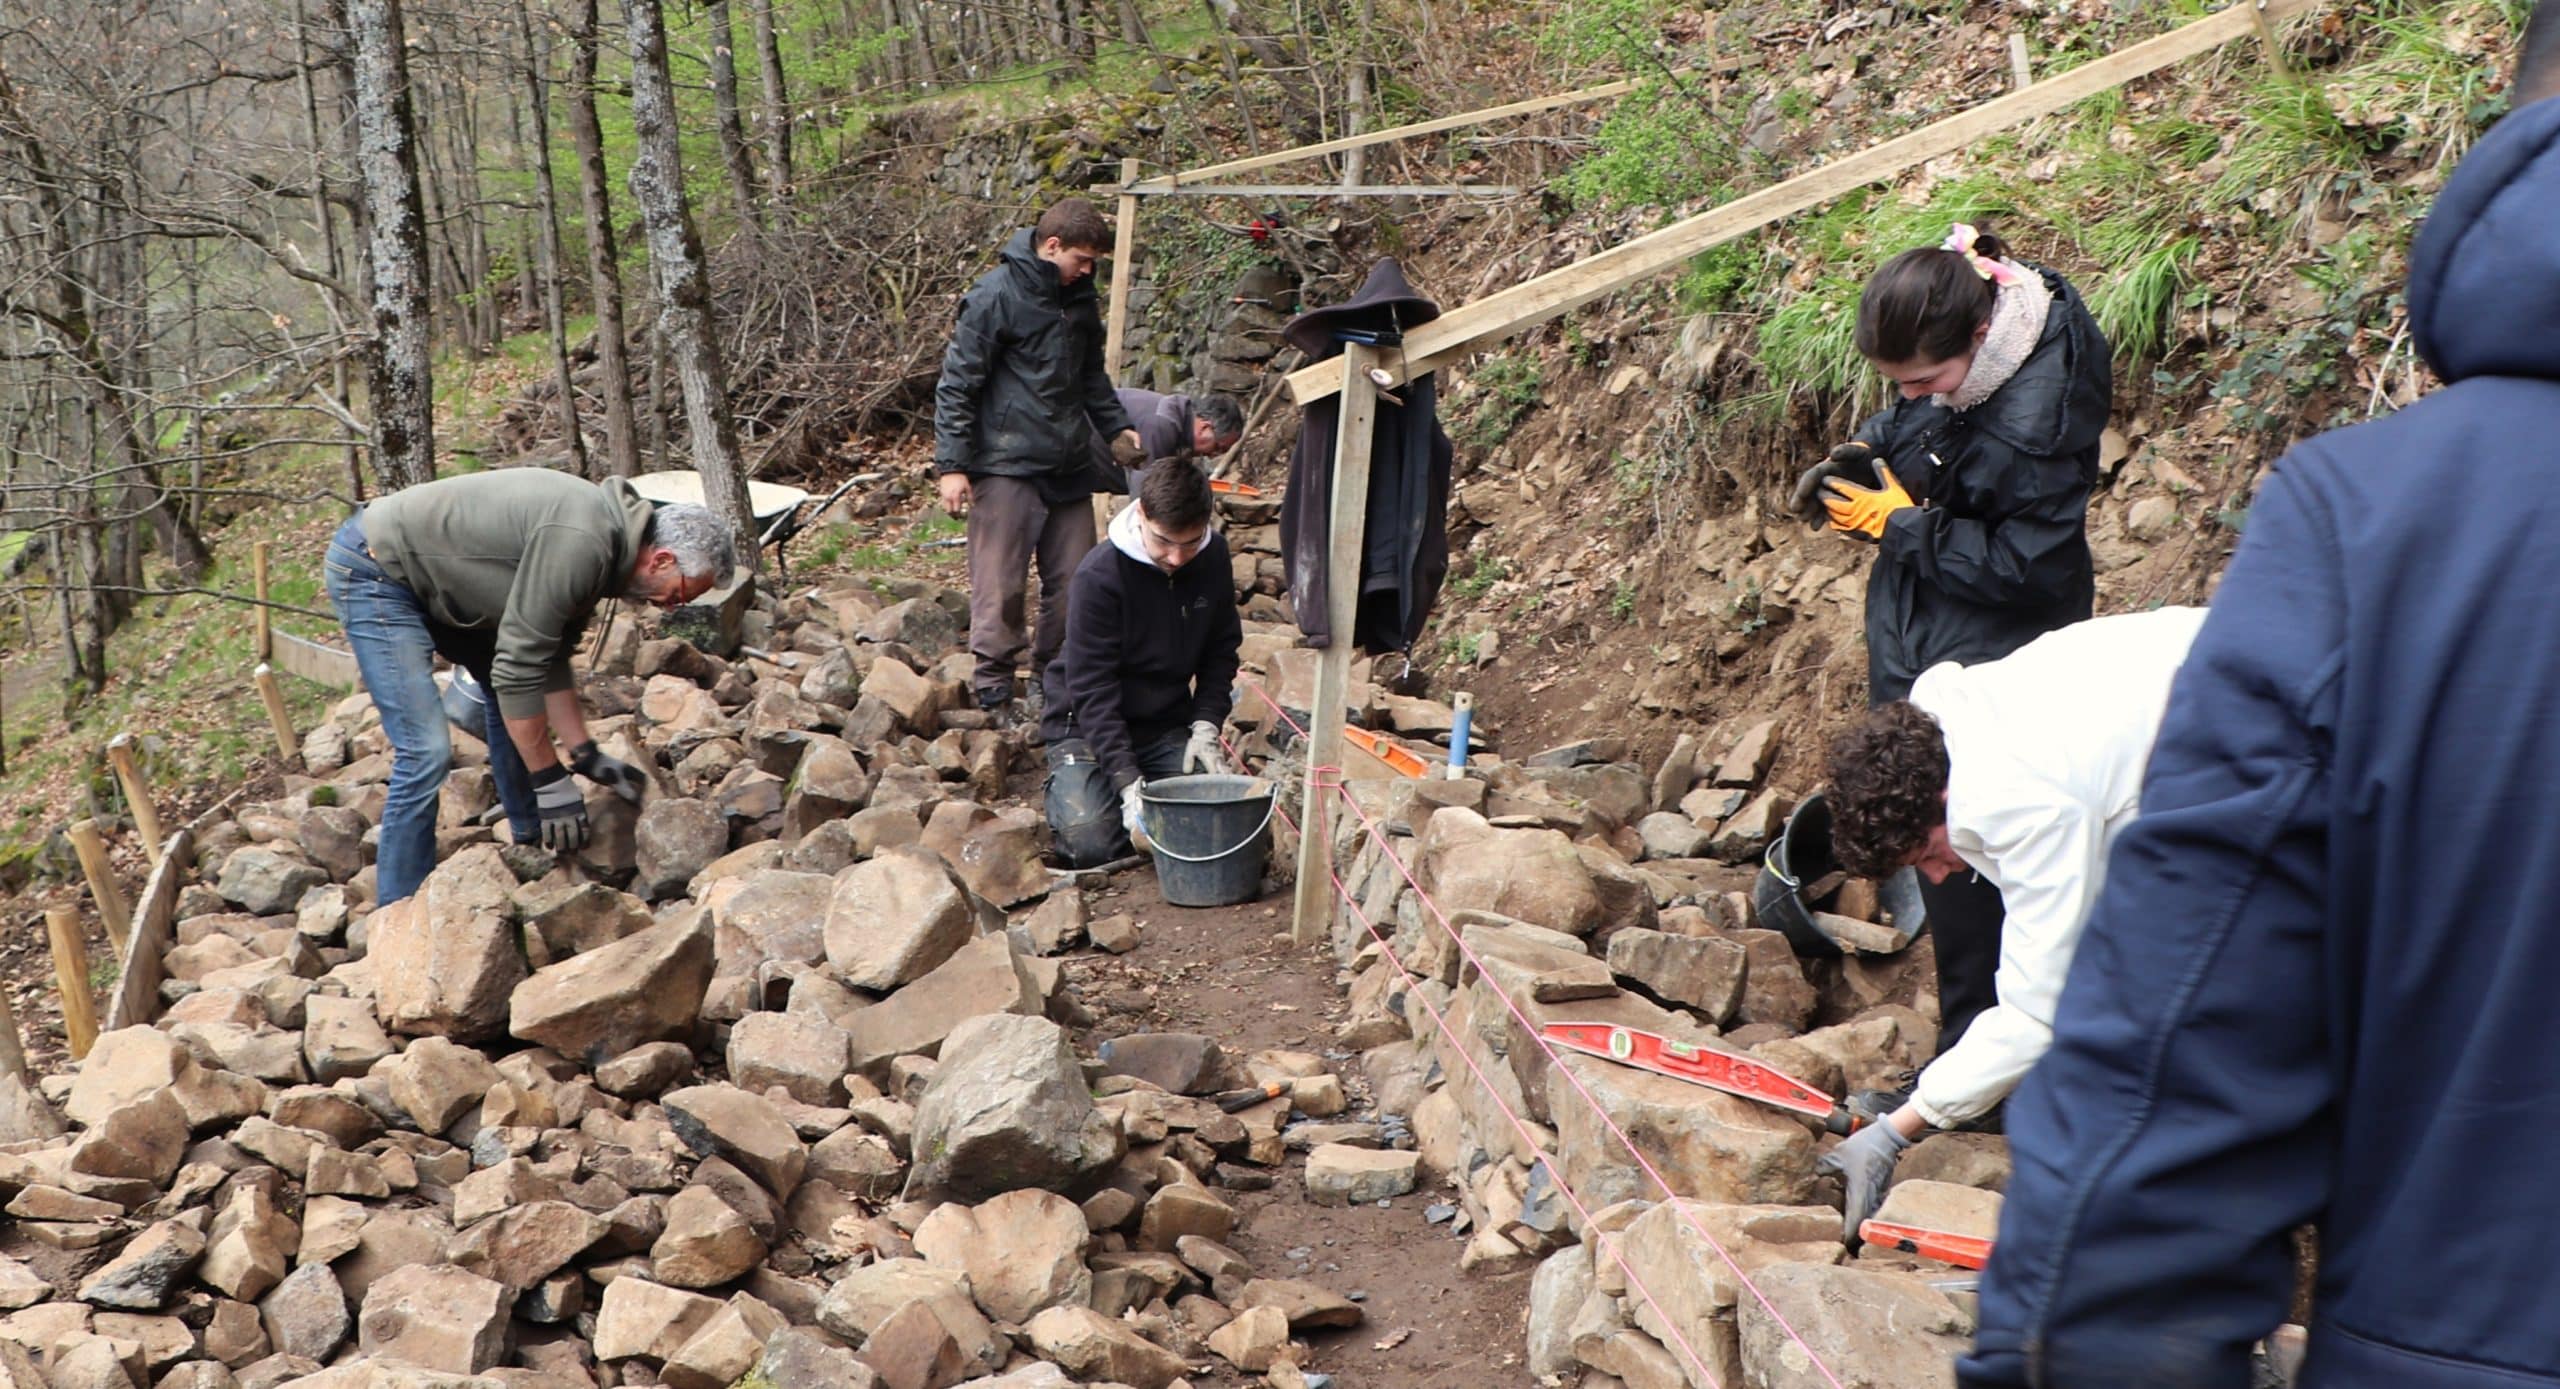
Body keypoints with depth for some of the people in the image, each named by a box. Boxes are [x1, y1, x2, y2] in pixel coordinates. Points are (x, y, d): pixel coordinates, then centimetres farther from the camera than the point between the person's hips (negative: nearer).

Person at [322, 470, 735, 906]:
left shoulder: (595, 543, 3)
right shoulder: (578, 544, -29)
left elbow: (546, 658, 9)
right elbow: (518, 669, -26)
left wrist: (587, 756, 6)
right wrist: (551, 781, -18)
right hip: (373, 571, -10)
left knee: (514, 699, 16)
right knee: (427, 751, -15)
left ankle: (533, 845, 28)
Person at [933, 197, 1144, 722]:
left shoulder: (1079, 297, 12)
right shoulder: (996, 295, -10)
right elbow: (957, 384, -10)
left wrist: (1116, 427, 13)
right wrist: (952, 465, -13)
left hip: (1067, 467, 7)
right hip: (1006, 466, -7)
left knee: (1074, 581, 7)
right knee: (1001, 586, -6)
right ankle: (994, 690, 5)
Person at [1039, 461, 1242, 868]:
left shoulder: (1213, 558, -5)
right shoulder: (1099, 576, -22)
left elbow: (1221, 651, 8)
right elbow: (1092, 692, -23)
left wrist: (1206, 725, -8)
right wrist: (1129, 785, -30)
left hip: (1168, 726, 4)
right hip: (1088, 726, -4)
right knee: (1092, 843, -23)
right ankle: (1065, 786, 11)